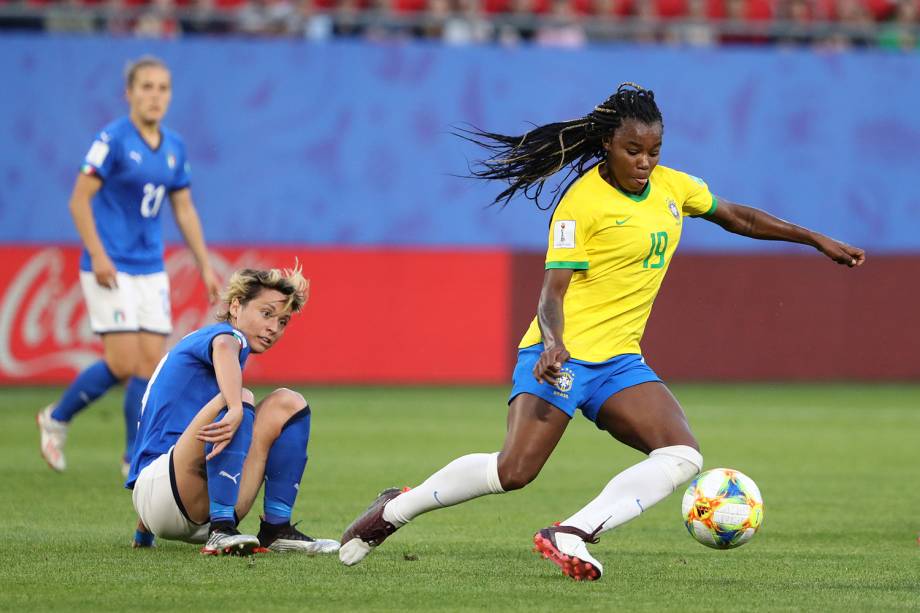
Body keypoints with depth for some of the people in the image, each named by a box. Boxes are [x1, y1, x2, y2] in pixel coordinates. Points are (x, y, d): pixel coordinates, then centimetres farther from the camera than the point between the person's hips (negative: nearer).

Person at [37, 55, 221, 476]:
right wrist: (98, 255, -19)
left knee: (152, 363, -1)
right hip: (110, 268, -6)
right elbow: (79, 200, -11)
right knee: (124, 362, -12)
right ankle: (56, 418, 11)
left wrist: (205, 266, 12)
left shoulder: (174, 147, 9)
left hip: (150, 270, 6)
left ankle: (136, 459, 8)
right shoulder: (112, 139, -10)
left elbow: (184, 209, 17)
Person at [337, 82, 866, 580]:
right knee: (515, 470, -21)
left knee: (683, 456, -16)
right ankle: (397, 508, 2)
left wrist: (818, 241, 25)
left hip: (619, 360, 7)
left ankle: (571, 535, -24)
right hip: (562, 352, -7)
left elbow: (738, 218, 24)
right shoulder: (582, 202, -11)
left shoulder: (671, 186, 9)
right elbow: (553, 291, -16)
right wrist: (553, 343, -36)